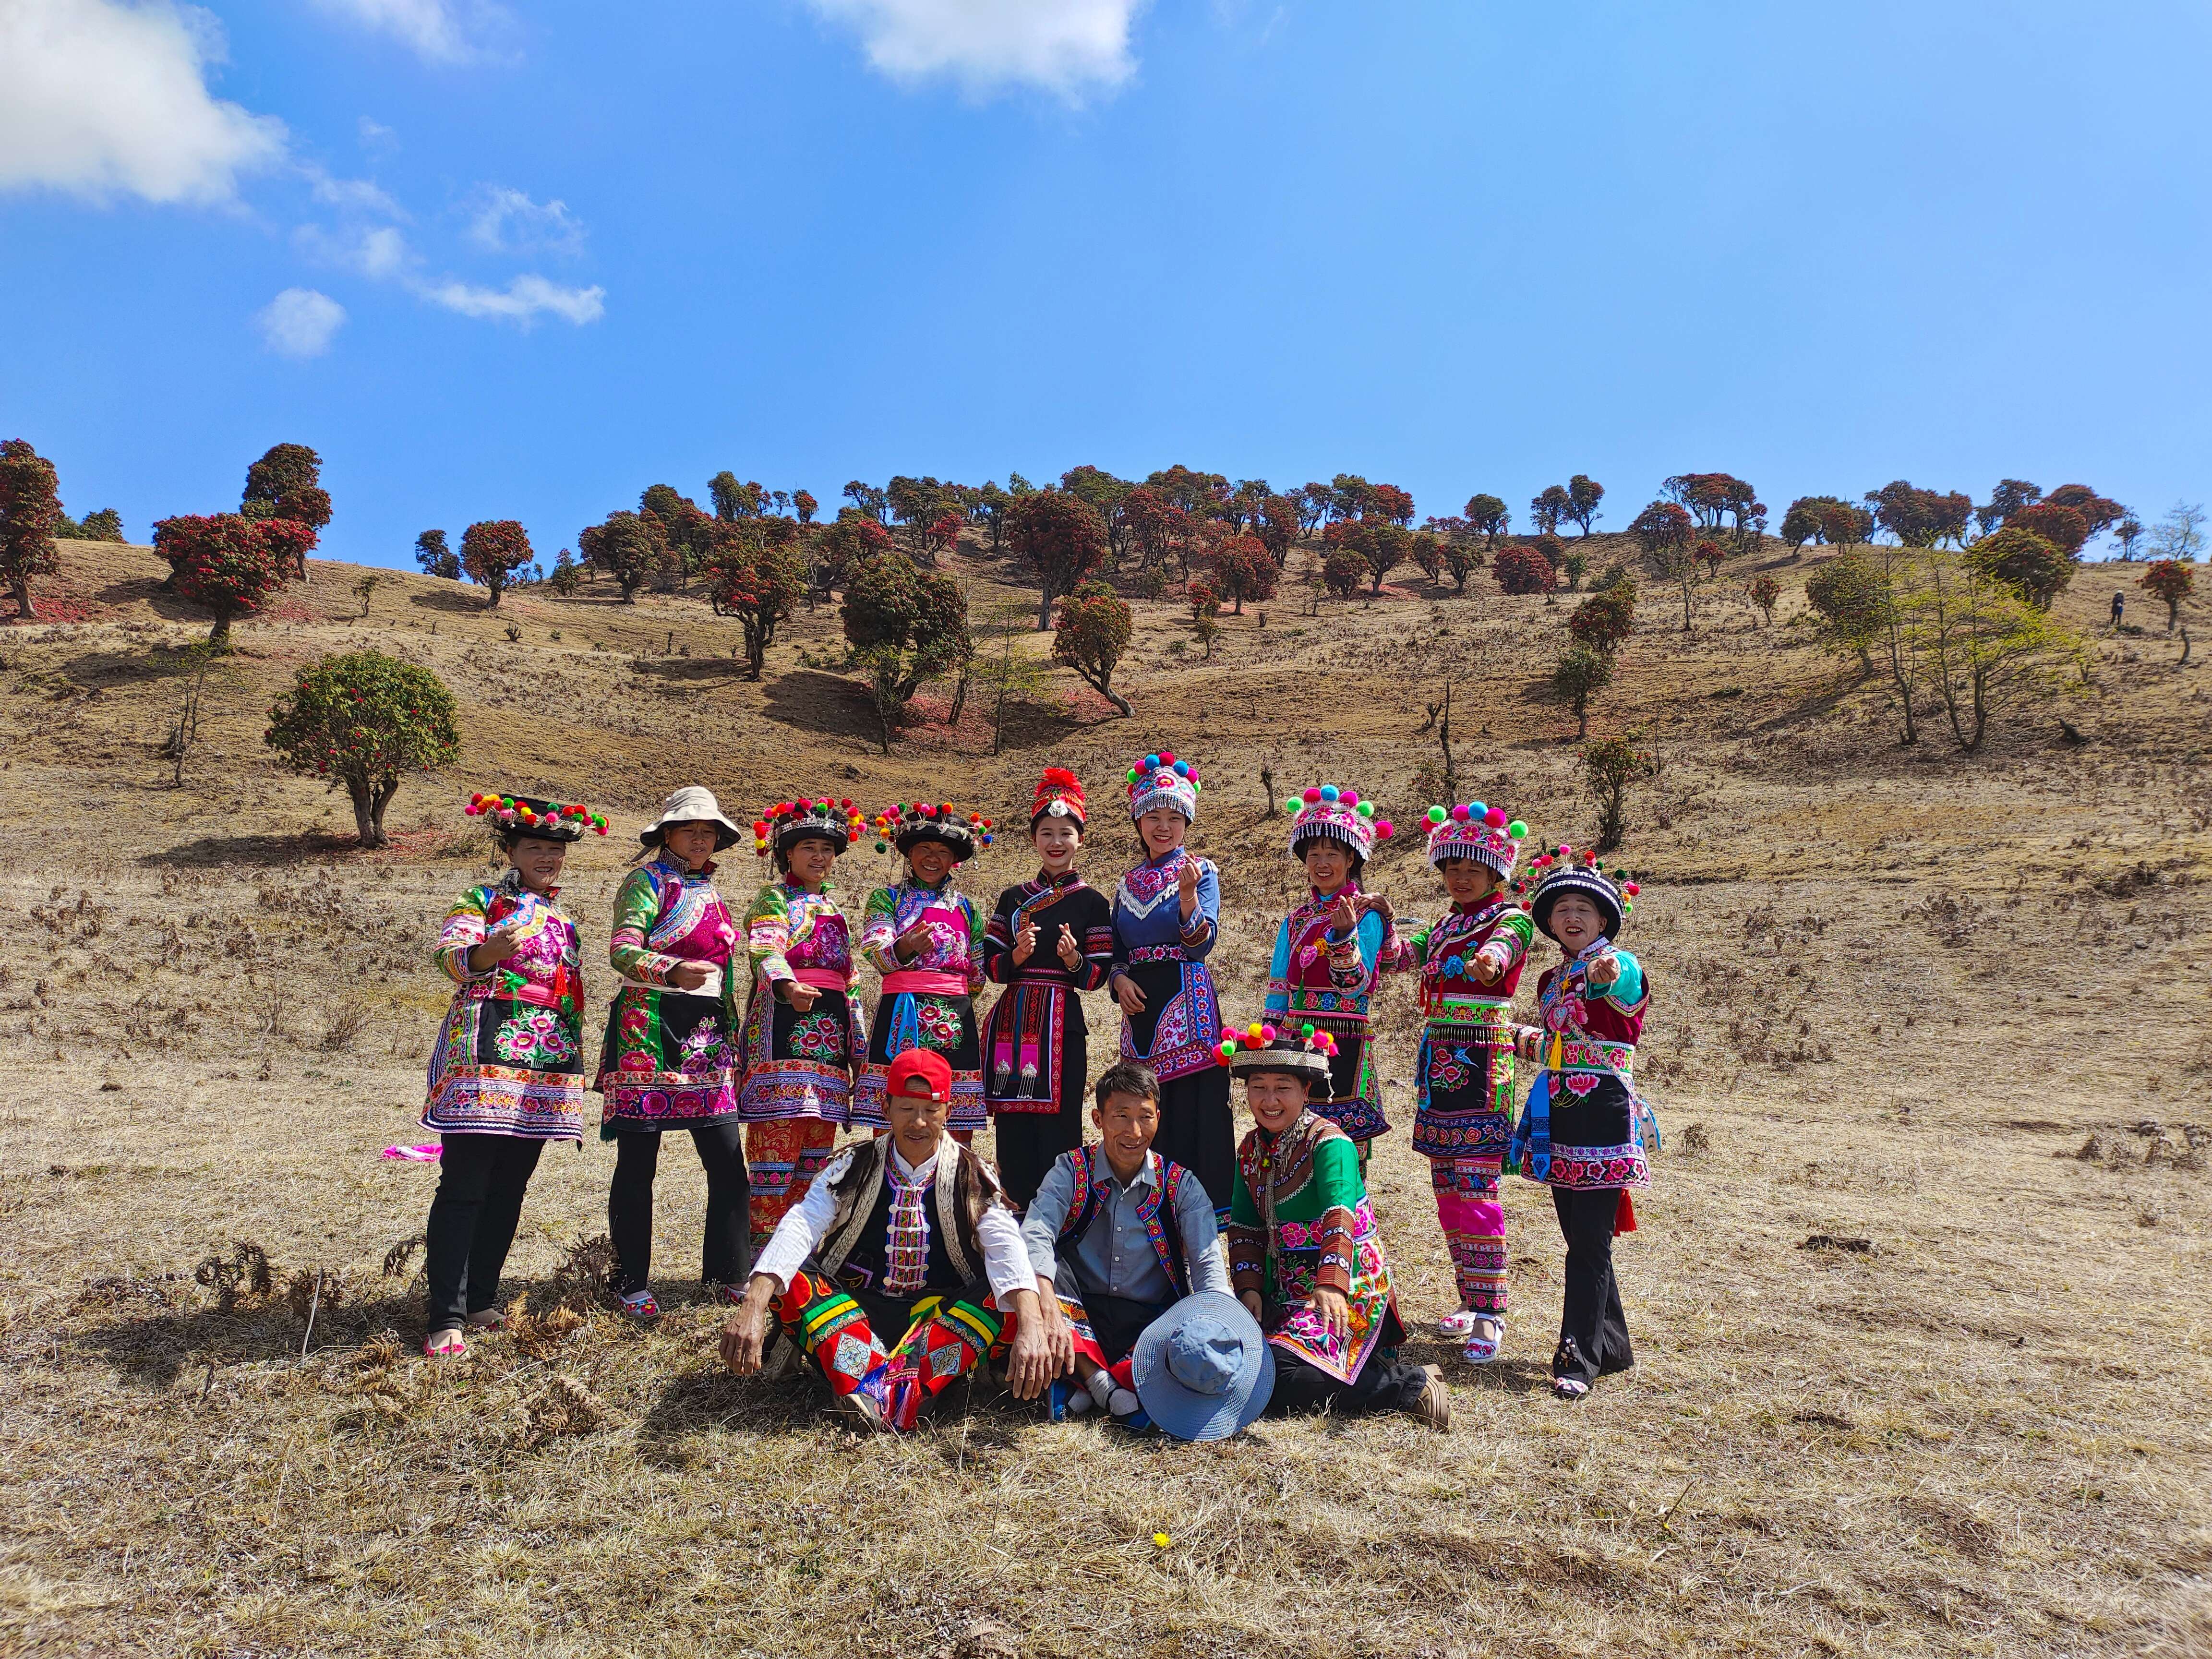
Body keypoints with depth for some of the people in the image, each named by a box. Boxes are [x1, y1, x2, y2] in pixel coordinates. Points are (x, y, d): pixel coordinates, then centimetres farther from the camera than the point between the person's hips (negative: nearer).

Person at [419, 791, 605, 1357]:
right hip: (487, 1052, -6)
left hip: (547, 1067, 6)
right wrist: (489, 950, -39)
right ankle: (447, 1318, -5)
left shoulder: (564, 918, 20)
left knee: (509, 1189, 10)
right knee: (464, 1187, -7)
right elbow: (454, 958, -17)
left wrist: (578, 1060, 22)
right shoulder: (480, 900, 2)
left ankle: (481, 1301, 19)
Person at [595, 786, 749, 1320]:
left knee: (729, 1162, 2)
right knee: (638, 1164, 1)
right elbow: (622, 951, -17)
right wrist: (675, 971, -35)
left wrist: (731, 1037, 22)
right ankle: (633, 1285, 12)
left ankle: (726, 1275, 14)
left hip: (706, 1036, 6)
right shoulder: (648, 881, -2)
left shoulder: (709, 892, 19)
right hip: (650, 1034, -6)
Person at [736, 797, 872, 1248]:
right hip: (784, 1025, -7)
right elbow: (764, 950, -17)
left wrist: (860, 1049, 21)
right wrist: (788, 987, -39)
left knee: (816, 1149, 6)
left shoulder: (833, 909, 24)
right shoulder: (774, 899, 3)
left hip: (830, 1030, 7)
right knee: (777, 1139, -12)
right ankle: (763, 1245, -8)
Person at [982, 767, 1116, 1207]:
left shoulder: (1092, 902, 4)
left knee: (1057, 1129, -5)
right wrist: (1018, 954, -10)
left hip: (1062, 1023, -3)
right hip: (1012, 1022, 3)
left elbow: (1097, 977, 2)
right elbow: (991, 967, 8)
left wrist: (1074, 961, -17)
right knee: (1013, 1128, 3)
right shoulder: (1013, 898, 13)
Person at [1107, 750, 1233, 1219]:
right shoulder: (1129, 882, 16)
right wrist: (1119, 979, -3)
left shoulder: (1201, 871, 1)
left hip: (1188, 1004, -5)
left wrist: (1188, 893, -25)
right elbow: (1116, 951, 18)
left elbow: (1202, 943, -10)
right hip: (1141, 1006, 5)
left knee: (1193, 1106, -7)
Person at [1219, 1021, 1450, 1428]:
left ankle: (1408, 1385, -10)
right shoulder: (1251, 1149, 8)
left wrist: (1331, 1285, -45)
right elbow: (1245, 1228, 10)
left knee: (1278, 1373, -26)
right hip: (1284, 1292, 8)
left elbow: (1340, 1217, -30)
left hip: (1343, 1292, -8)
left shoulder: (1329, 1142, -16)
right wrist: (1249, 1287, -4)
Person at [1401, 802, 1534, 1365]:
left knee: (1477, 1190, -10)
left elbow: (1507, 944, -27)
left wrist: (1490, 958, -50)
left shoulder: (1510, 919, -4)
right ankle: (1470, 1299, 23)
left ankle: (1489, 1313, -3)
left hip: (1481, 1065, -7)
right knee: (1447, 1189, 11)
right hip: (1439, 1061, 7)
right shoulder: (1444, 925, 18)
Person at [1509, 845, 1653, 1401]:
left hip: (1604, 1110, -7)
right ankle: (1613, 1346, 25)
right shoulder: (1552, 980, 15)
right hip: (1557, 1112, 7)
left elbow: (1627, 991, -35)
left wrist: (1609, 977, -56)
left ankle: (1579, 1359, -3)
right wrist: (1533, 1041, 10)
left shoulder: (1620, 967, -8)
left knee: (1590, 1240, -8)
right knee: (1579, 1236, 12)